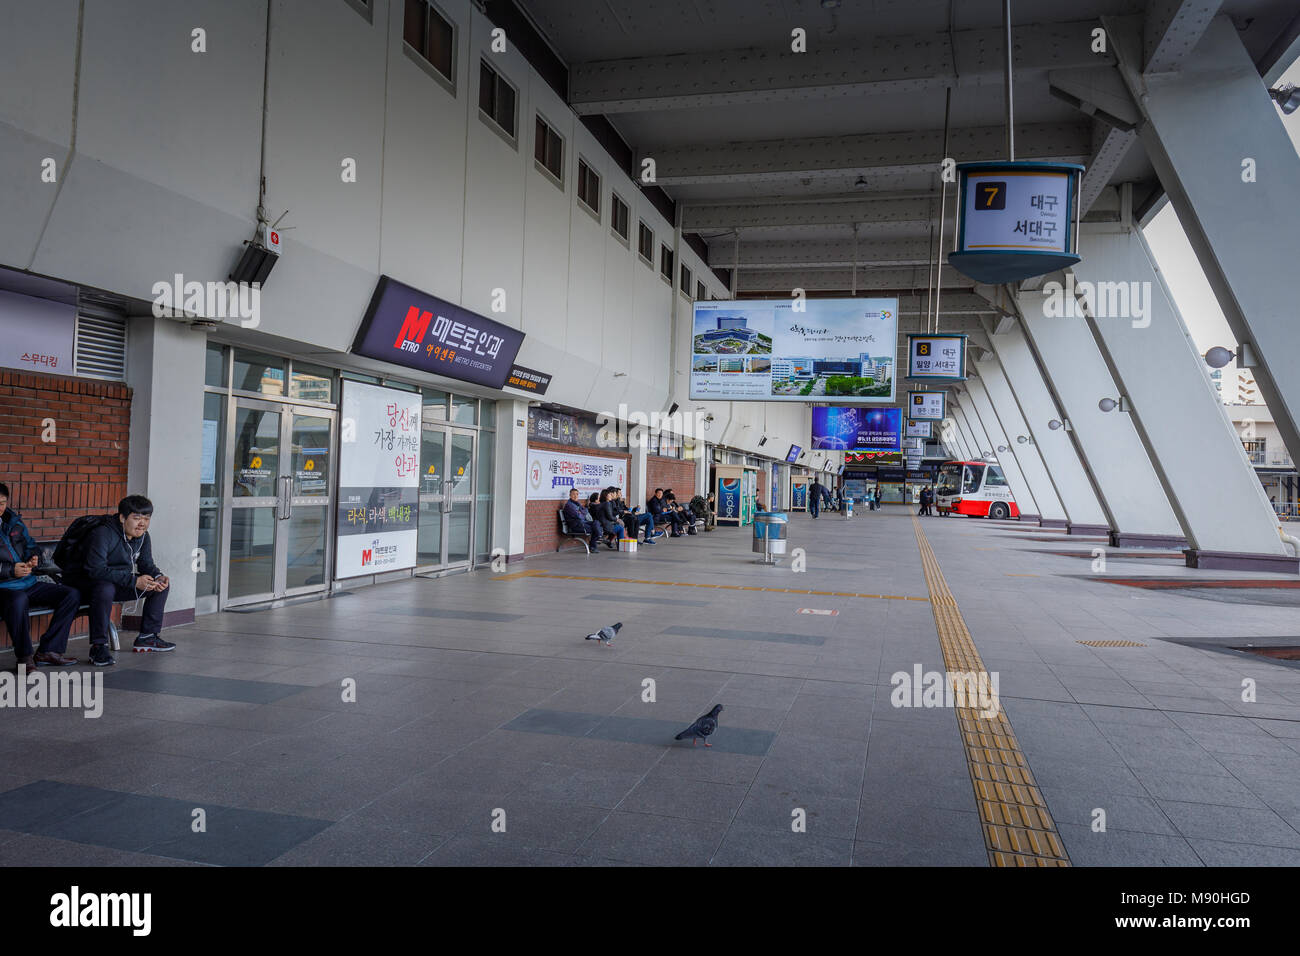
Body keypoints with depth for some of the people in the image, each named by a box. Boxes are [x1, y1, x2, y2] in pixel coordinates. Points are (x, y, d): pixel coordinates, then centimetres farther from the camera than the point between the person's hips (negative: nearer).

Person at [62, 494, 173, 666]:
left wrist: (158, 577, -17)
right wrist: (134, 581, -36)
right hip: (83, 582, -8)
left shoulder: (142, 536, 1)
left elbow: (147, 564, 7)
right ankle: (98, 646, -30)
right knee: (105, 588, -42)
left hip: (118, 583, 8)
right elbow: (96, 570, -33)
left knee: (162, 584, 0)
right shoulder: (103, 534, -25)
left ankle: (148, 636, 6)